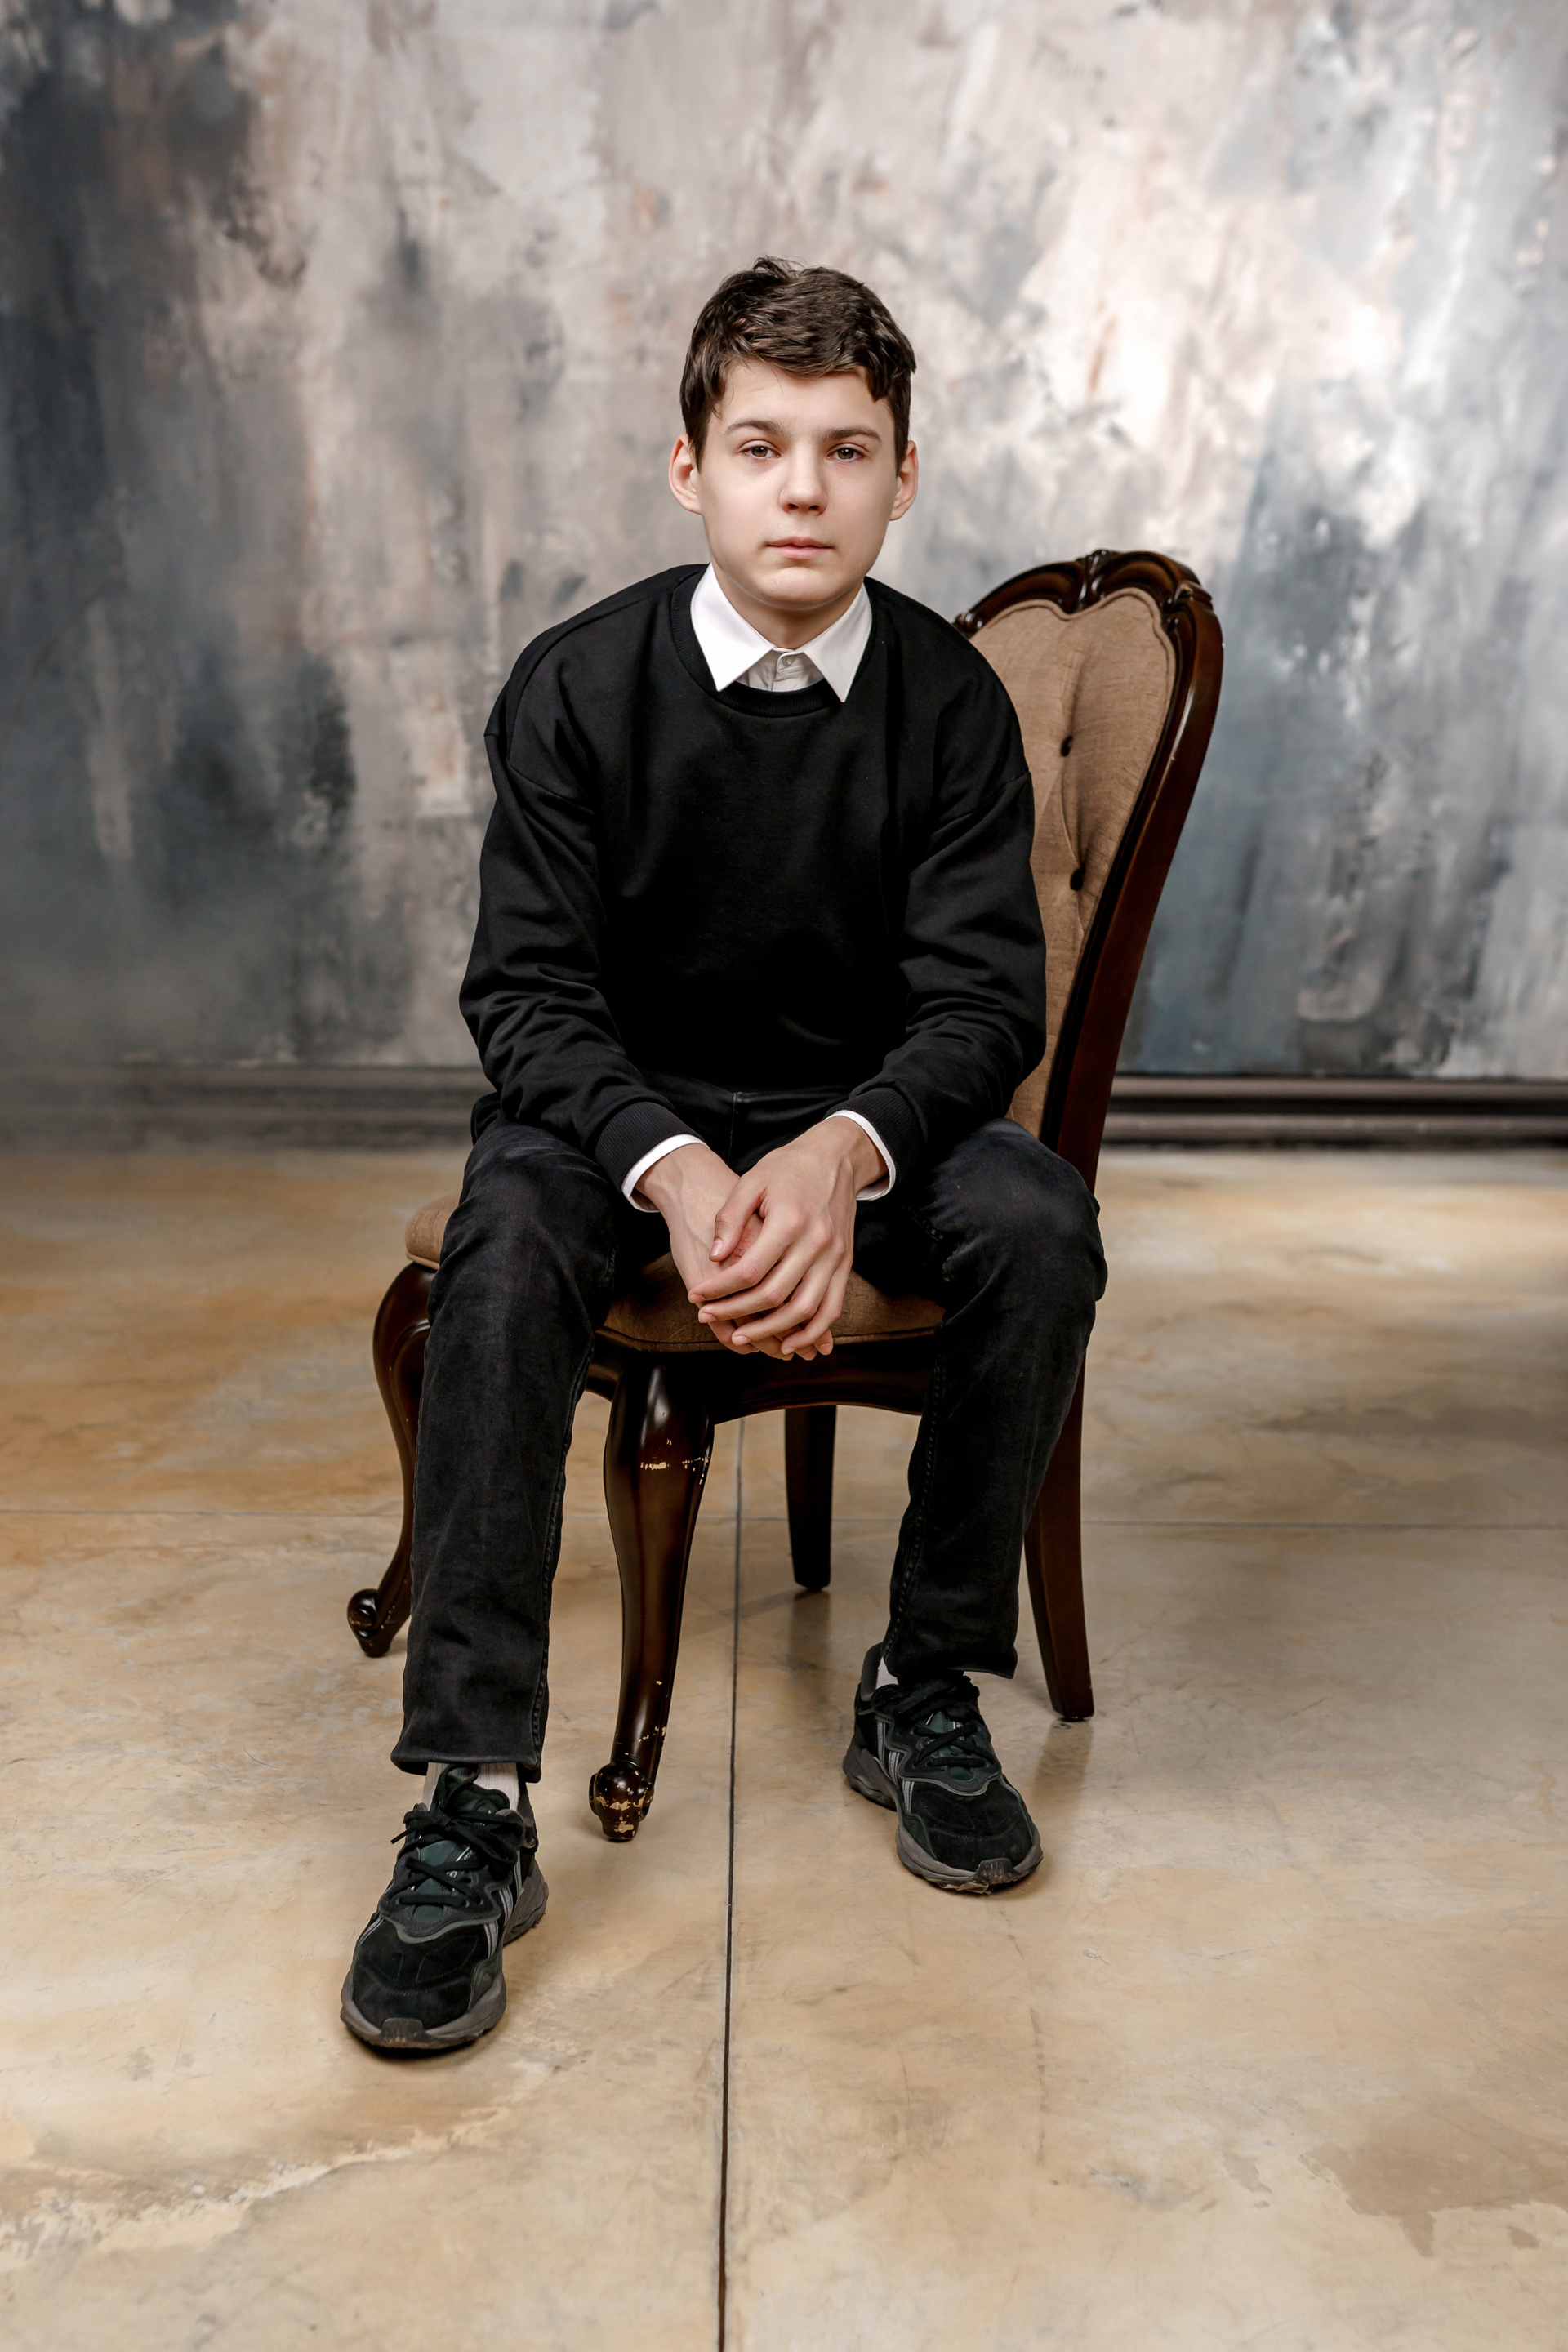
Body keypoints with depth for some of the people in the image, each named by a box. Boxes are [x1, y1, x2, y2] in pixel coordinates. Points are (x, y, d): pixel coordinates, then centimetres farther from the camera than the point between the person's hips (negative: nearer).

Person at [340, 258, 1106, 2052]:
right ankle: (472, 1801, -25)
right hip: (622, 1101, -1)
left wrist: (843, 1152, -32)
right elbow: (528, 990, -13)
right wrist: (675, 1169, -33)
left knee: (1039, 1227, -28)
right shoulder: (578, 686, -9)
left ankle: (926, 1687, -9)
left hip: (867, 1103, 2)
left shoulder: (950, 699, -6)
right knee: (505, 1255, -33)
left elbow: (985, 999, -10)